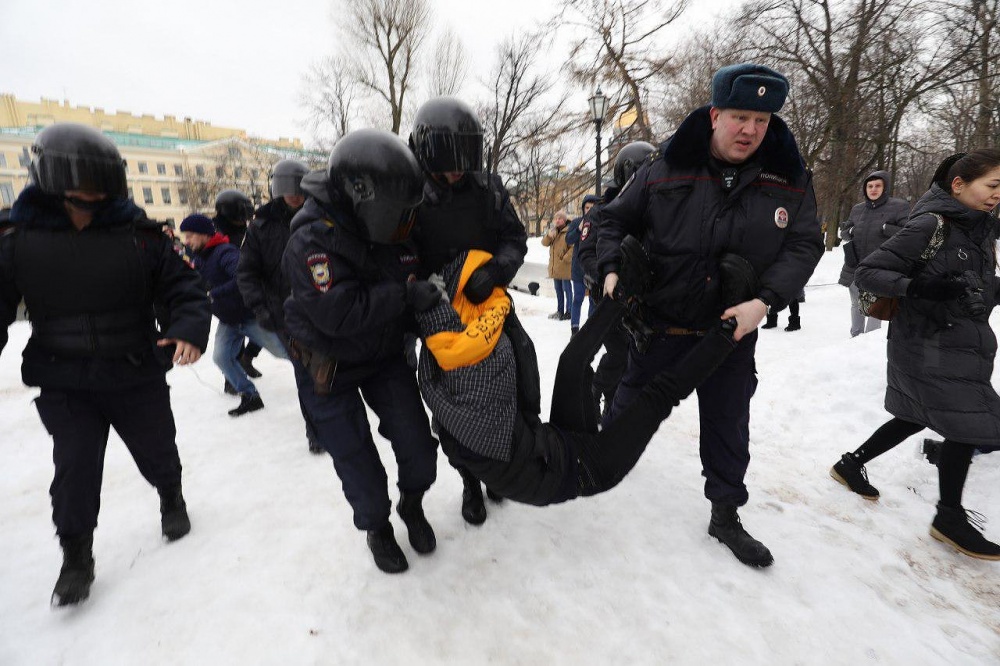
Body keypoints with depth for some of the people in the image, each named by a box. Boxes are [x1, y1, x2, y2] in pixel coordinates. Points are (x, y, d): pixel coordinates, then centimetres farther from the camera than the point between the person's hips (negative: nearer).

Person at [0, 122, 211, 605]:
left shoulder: (139, 235, -8)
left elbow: (182, 288, -8)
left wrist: (189, 330, -27)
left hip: (138, 376, 0)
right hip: (63, 384, 0)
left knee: (156, 452, 15)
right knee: (75, 467, 1)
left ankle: (171, 499, 47)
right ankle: (76, 557, 23)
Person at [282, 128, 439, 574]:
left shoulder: (393, 233, -5)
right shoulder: (311, 241, -25)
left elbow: (415, 284, 6)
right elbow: (338, 312, -35)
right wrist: (406, 296, -34)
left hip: (386, 356, 5)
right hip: (330, 368, -4)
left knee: (417, 443, 2)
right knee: (357, 462, 6)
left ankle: (412, 504, 33)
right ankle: (376, 527, 34)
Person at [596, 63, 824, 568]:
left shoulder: (789, 179, -4)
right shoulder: (665, 168, -9)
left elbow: (804, 245, -3)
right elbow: (615, 220, 0)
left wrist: (765, 301, -19)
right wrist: (611, 269, -16)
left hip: (732, 331, 2)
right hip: (658, 326, -1)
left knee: (728, 424, 14)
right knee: (631, 405, 16)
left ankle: (726, 514, 35)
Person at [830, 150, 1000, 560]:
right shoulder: (929, 226, -16)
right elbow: (866, 272, -19)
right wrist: (919, 287, -31)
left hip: (964, 344, 8)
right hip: (929, 346, -8)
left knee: (918, 418, 16)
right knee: (966, 425, -1)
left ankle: (851, 464, 33)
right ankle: (950, 518, 17)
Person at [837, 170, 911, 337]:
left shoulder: (898, 206, -4)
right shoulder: (857, 209, 9)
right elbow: (843, 232, 18)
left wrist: (885, 228, -20)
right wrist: (850, 232, -3)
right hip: (855, 268, 5)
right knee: (856, 305, 17)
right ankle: (855, 336, 31)